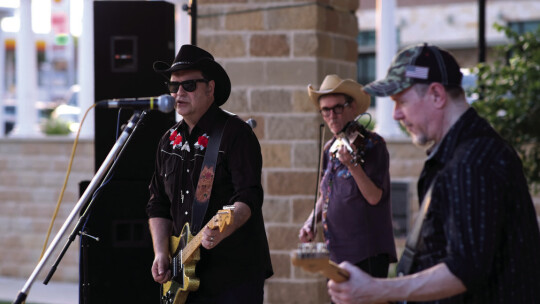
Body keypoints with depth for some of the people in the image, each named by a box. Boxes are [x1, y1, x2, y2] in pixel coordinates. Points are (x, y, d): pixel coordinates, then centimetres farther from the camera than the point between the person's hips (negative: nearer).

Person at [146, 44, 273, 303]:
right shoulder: (169, 142, 14)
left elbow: (249, 197, -18)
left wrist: (222, 229, -36)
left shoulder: (236, 134, -8)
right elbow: (158, 204, 18)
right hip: (186, 276, 6)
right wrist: (161, 253, 4)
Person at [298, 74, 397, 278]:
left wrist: (353, 165, -30)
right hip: (338, 251, 8)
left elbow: (374, 197, -18)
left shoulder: (372, 144, -8)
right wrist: (310, 222, 9)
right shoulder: (330, 149, 12)